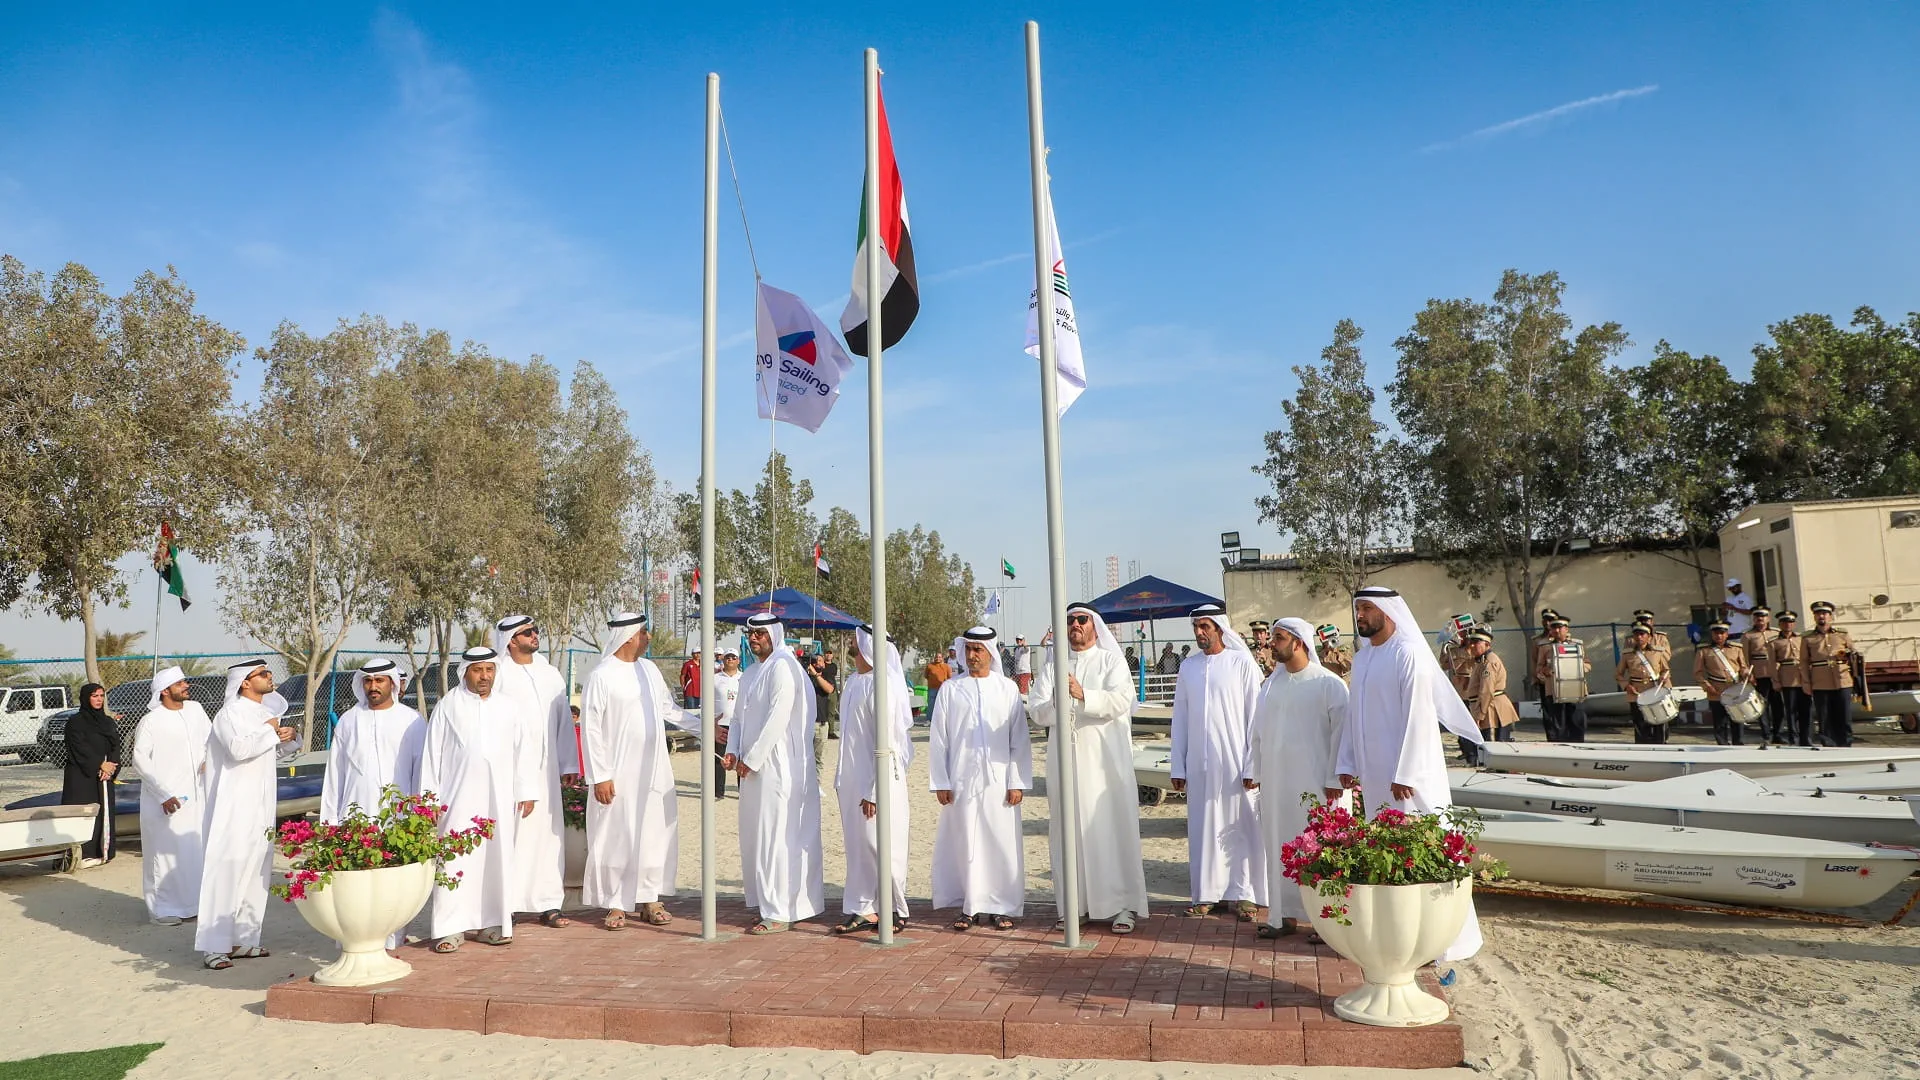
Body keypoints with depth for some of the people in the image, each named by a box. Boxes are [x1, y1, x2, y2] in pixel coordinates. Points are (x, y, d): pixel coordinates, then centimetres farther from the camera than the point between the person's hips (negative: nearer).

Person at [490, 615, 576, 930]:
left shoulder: (551, 674, 12)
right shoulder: (497, 673, -4)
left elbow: (564, 720, 13)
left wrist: (569, 763, 9)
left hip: (544, 770, 5)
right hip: (508, 770, -5)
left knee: (547, 834, 6)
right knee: (507, 835, -2)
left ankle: (548, 904, 13)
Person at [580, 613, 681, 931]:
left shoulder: (649, 669, 8)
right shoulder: (601, 676, -11)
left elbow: (669, 708, 18)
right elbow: (590, 728, -11)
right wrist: (599, 776, -13)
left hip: (653, 770, 6)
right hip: (618, 773, -6)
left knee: (654, 833, 8)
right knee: (616, 837, 2)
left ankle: (649, 899, 18)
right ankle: (616, 903, 14)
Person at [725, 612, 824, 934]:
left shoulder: (782, 666, -12)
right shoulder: (750, 674, 17)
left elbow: (778, 718, -19)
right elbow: (740, 718, 20)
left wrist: (752, 760, -16)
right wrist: (733, 751, 3)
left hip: (777, 766, -9)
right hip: (754, 767, 9)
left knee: (776, 837, -7)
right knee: (754, 837, 13)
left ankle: (780, 913, -1)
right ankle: (767, 904, 23)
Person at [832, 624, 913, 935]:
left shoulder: (882, 685, -17)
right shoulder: (854, 681, 8)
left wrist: (873, 791, -19)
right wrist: (842, 779, 14)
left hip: (877, 780, -8)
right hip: (852, 778, 8)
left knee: (879, 845, 2)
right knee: (859, 844, 12)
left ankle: (896, 910, 16)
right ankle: (866, 909, 21)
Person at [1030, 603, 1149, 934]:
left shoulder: (1110, 659, 4)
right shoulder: (1053, 664, 12)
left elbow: (1122, 699, -12)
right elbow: (1035, 711, 4)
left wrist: (1084, 695, -26)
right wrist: (1053, 703, -18)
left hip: (1104, 757, -3)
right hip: (1065, 759, 3)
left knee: (1112, 828, -3)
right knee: (1068, 830, 3)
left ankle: (1122, 904, 3)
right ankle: (1073, 904, 12)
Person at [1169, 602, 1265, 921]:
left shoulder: (1242, 663, -3)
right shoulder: (1189, 666, 9)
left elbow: (1254, 716, -4)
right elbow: (1180, 717, 11)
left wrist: (1252, 765, -9)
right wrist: (1178, 766, 7)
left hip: (1235, 760, -4)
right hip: (1199, 763, 4)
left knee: (1240, 826, 2)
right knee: (1204, 827, 7)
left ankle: (1243, 894, 12)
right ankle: (1209, 893, 17)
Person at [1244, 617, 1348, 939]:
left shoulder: (1329, 684, -7)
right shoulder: (1270, 684, 10)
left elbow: (1340, 732, -9)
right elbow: (1257, 729, 14)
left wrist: (1335, 780, -12)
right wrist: (1252, 770, 10)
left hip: (1315, 781, -5)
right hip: (1276, 780, 5)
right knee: (1280, 844, 8)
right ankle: (1286, 914, 18)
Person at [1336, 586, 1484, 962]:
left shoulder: (1408, 654, -13)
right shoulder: (1362, 657, 12)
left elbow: (1417, 716, -17)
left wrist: (1405, 773, -19)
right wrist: (1347, 763, 13)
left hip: (1407, 772, -8)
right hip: (1374, 773, 8)